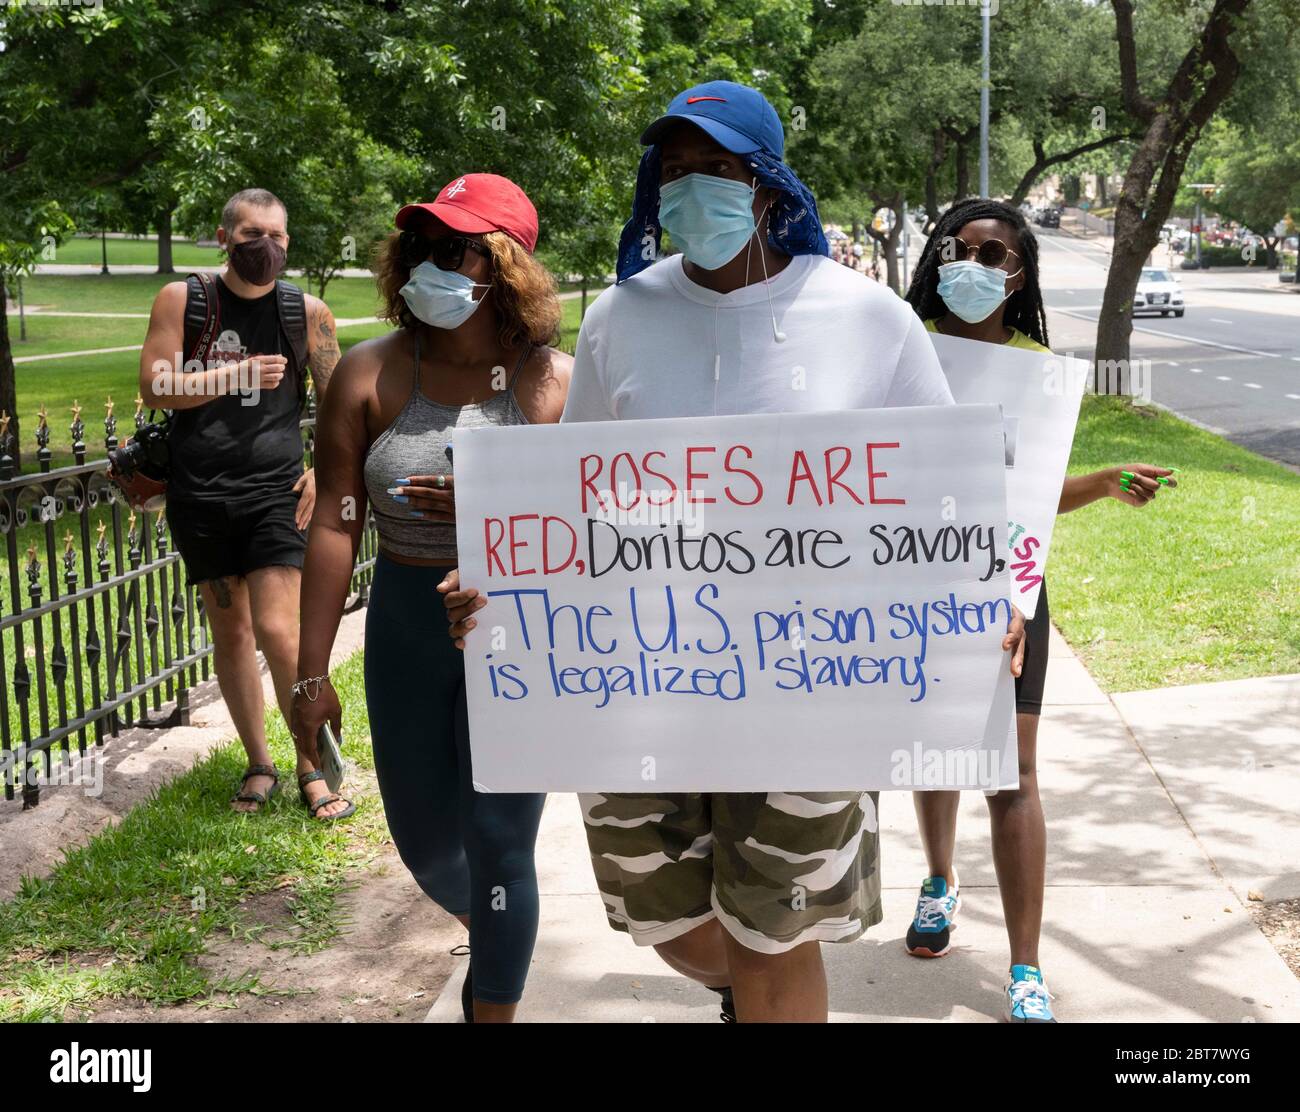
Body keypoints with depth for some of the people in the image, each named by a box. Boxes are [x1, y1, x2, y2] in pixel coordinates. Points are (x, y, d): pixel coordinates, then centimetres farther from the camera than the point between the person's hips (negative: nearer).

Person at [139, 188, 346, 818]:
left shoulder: (307, 312, 3)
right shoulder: (182, 301, 1)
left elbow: (336, 402, 11)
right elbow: (154, 388, -5)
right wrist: (238, 374, -14)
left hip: (276, 490, -1)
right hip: (201, 494, 1)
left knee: (278, 631, -10)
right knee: (230, 632, 9)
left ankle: (313, 768, 6)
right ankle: (259, 765, 23)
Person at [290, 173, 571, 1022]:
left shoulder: (555, 383, -7)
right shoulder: (371, 376, -3)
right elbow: (335, 525, -5)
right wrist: (313, 674, -5)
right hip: (406, 634, 3)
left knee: (498, 842, -1)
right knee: (425, 841, 14)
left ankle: (497, 1005, 21)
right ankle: (491, 936, 48)